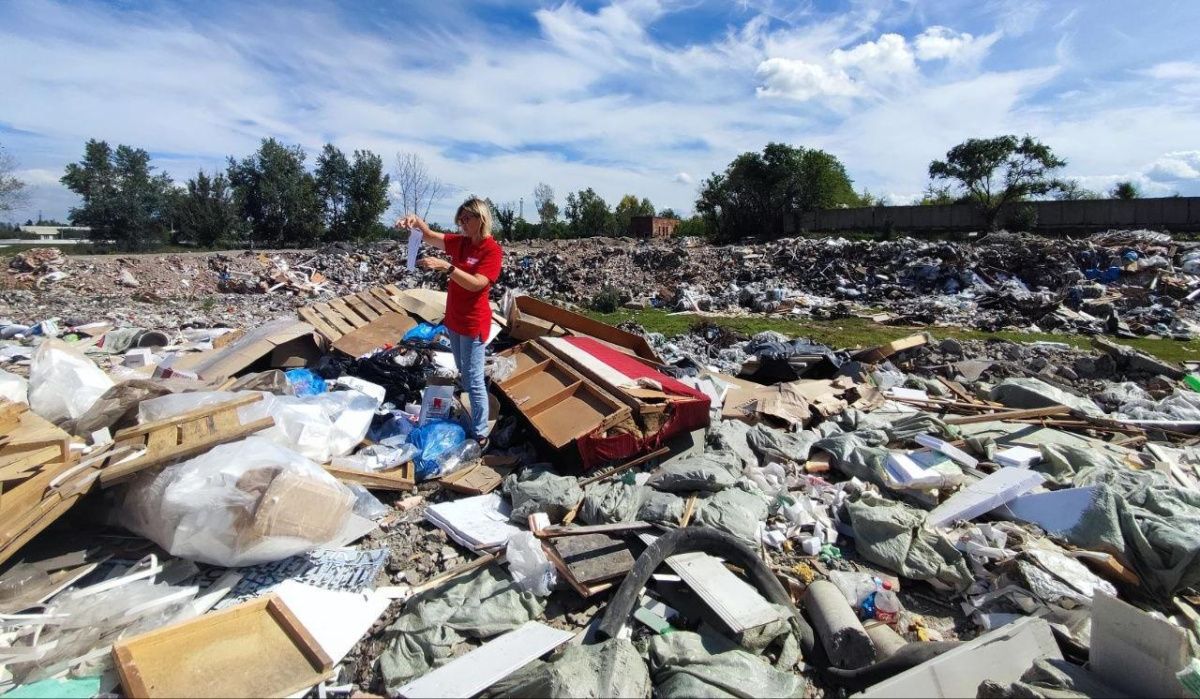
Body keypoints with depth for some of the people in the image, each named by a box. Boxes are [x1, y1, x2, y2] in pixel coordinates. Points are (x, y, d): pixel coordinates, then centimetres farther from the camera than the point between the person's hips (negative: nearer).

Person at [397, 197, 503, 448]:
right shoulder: (461, 242, 5)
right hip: (454, 318, 9)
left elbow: (476, 284, -27)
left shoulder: (492, 250, -17)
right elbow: (430, 237, 5)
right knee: (463, 373, 21)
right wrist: (417, 221, -17)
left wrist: (445, 266, -35)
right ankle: (468, 424, 38)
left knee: (474, 380, -4)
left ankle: (480, 436, 6)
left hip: (473, 323, -8)